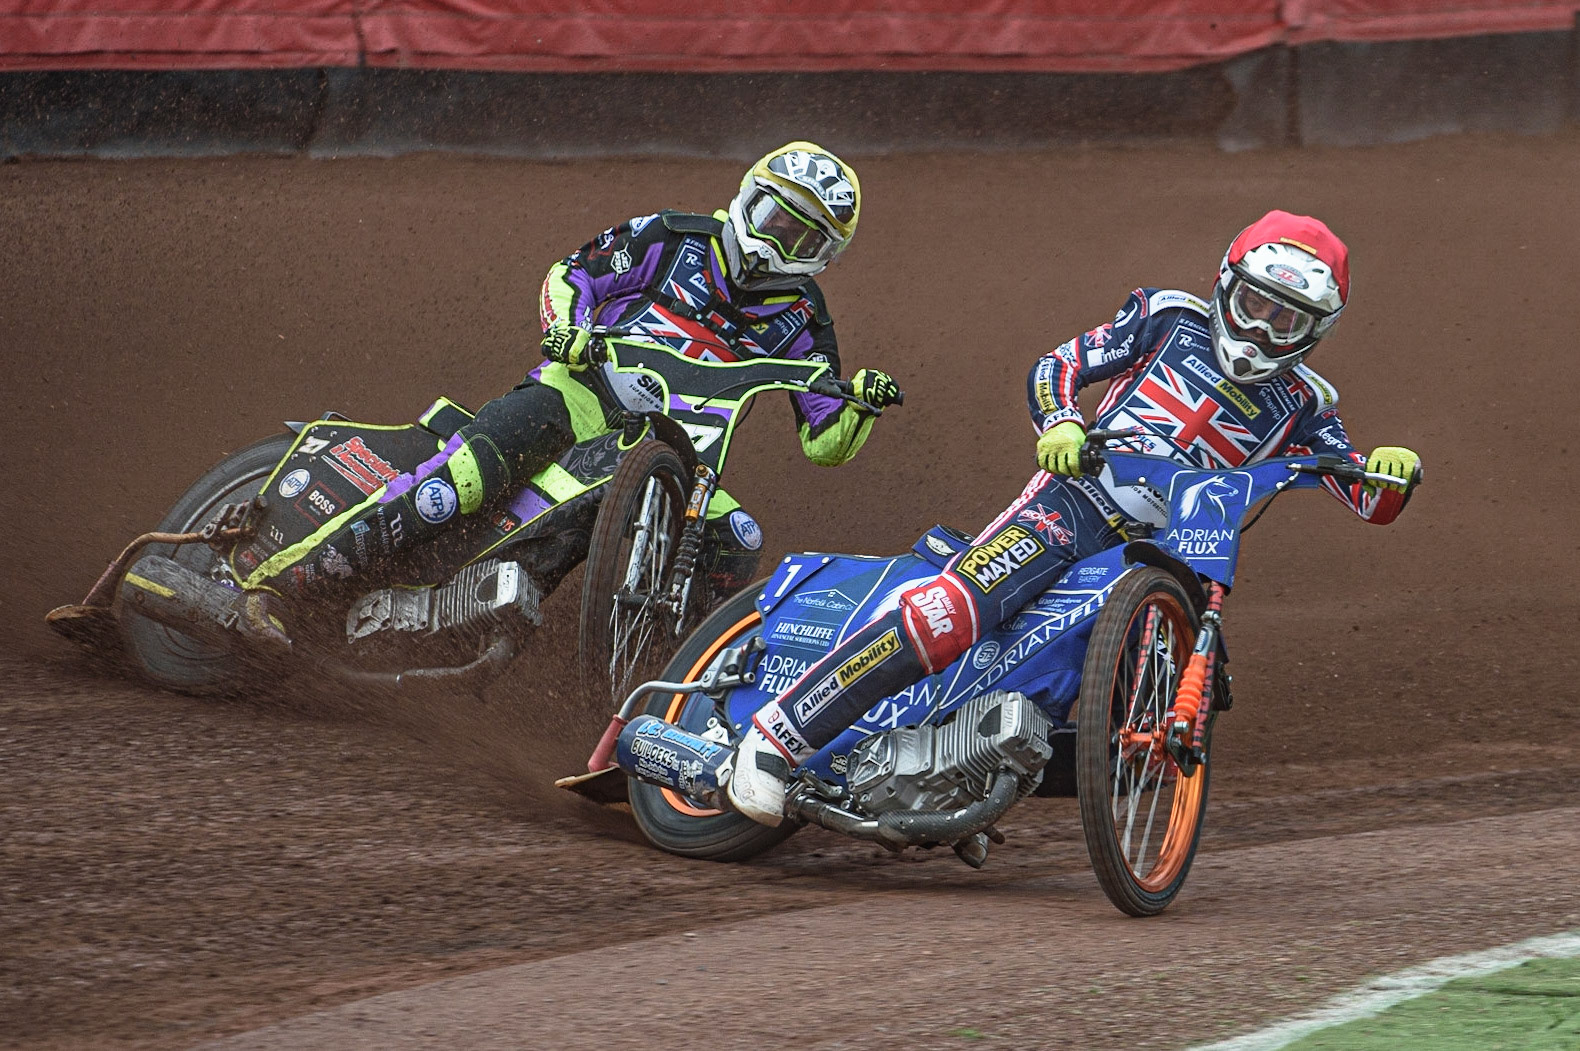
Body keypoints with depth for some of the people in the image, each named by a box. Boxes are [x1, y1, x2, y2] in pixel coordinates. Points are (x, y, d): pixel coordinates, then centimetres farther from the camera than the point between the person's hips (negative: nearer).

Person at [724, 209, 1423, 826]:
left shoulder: (1302, 406, 16)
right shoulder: (1171, 319, 10)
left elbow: (1371, 500, 8)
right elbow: (1055, 366, 8)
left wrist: (1390, 471, -16)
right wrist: (1058, 423, -14)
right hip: (1072, 501, -4)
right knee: (950, 613, -28)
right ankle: (777, 736, -24)